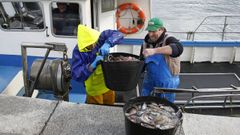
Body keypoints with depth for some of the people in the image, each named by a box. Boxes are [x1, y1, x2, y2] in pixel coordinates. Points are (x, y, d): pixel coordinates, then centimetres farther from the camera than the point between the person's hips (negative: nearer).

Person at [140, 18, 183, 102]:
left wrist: (154, 50, -50)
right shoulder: (146, 42, 1)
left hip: (166, 84, -5)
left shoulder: (168, 40, -17)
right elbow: (142, 62, 10)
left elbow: (178, 48, -41)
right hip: (149, 82, 5)